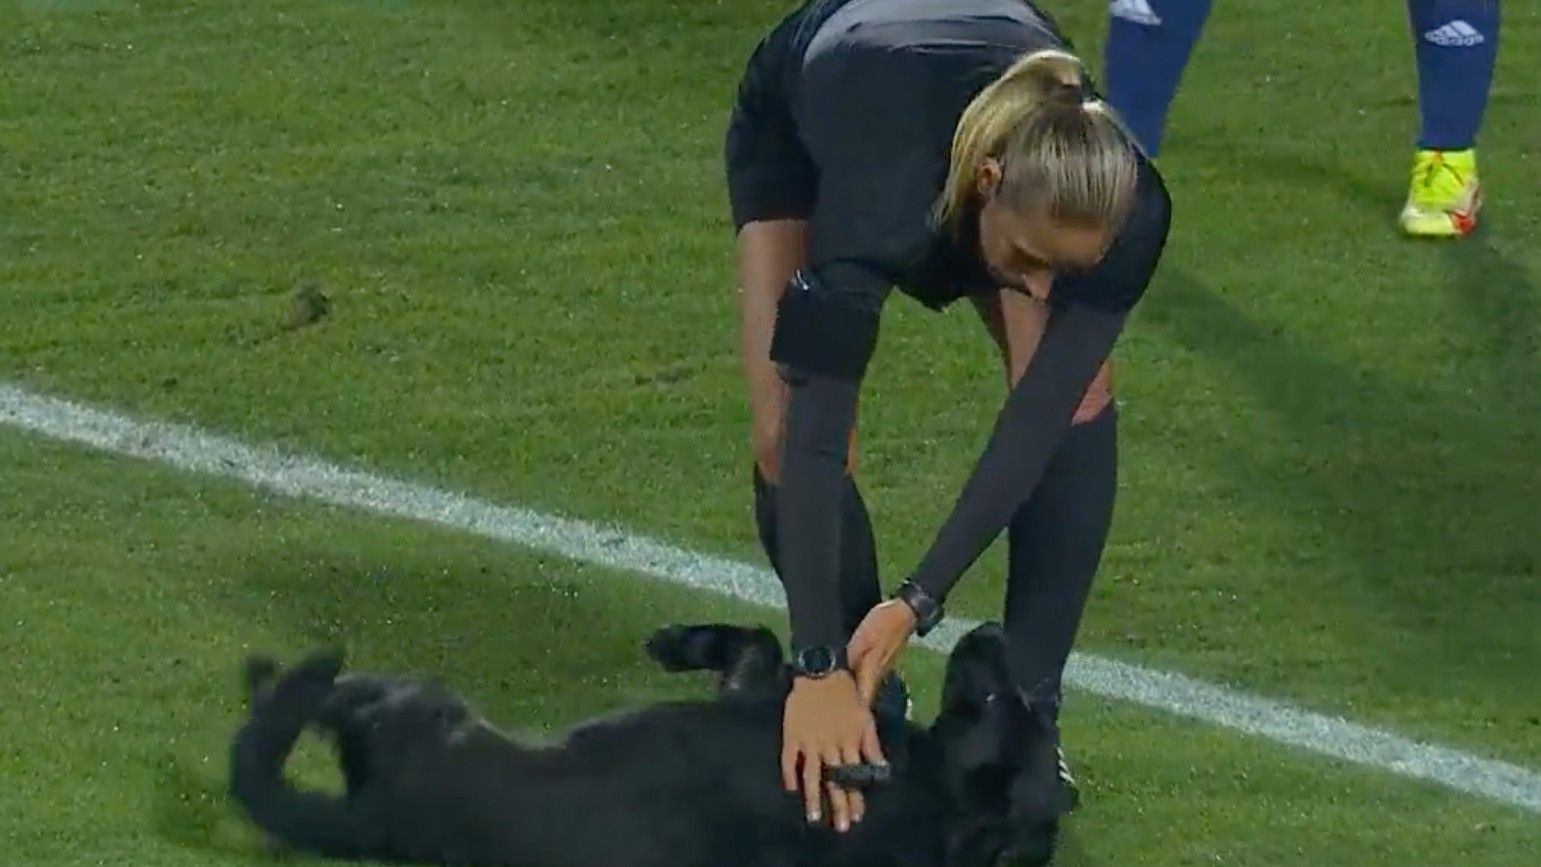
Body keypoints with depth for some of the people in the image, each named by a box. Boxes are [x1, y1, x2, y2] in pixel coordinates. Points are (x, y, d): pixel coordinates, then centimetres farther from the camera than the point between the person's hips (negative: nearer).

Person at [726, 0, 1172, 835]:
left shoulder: (1125, 211, -38)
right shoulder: (882, 203, -48)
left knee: (1077, 399, -19)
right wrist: (819, 669, -49)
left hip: (989, 94, 2)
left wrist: (919, 601, -37)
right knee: (788, 445, -19)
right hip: (795, 127, -2)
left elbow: (1039, 416, -33)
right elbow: (815, 440, -46)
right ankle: (869, 723, 3)